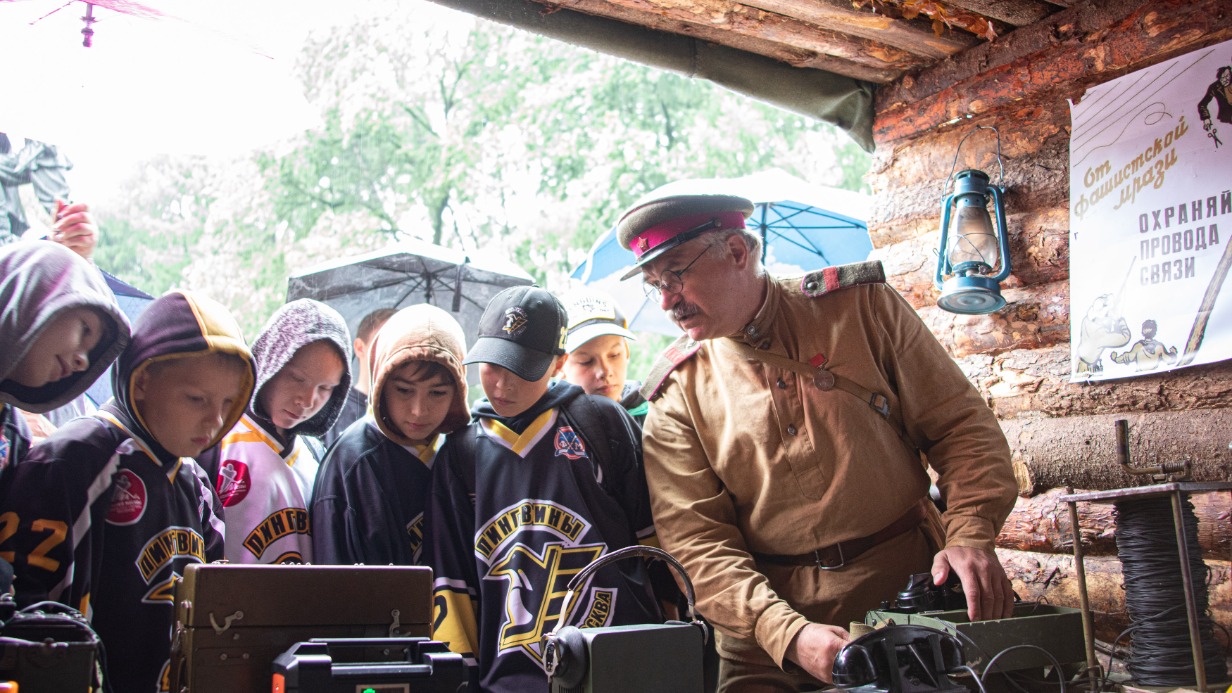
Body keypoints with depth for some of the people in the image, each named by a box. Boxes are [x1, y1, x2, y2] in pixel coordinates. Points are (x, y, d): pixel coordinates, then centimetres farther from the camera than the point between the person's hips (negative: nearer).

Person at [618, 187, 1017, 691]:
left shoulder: (864, 306, 0)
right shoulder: (675, 394, 0)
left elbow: (961, 426, 1)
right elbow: (696, 541, -6)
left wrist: (971, 536, -15)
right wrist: (789, 634, -20)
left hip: (910, 593, 0)